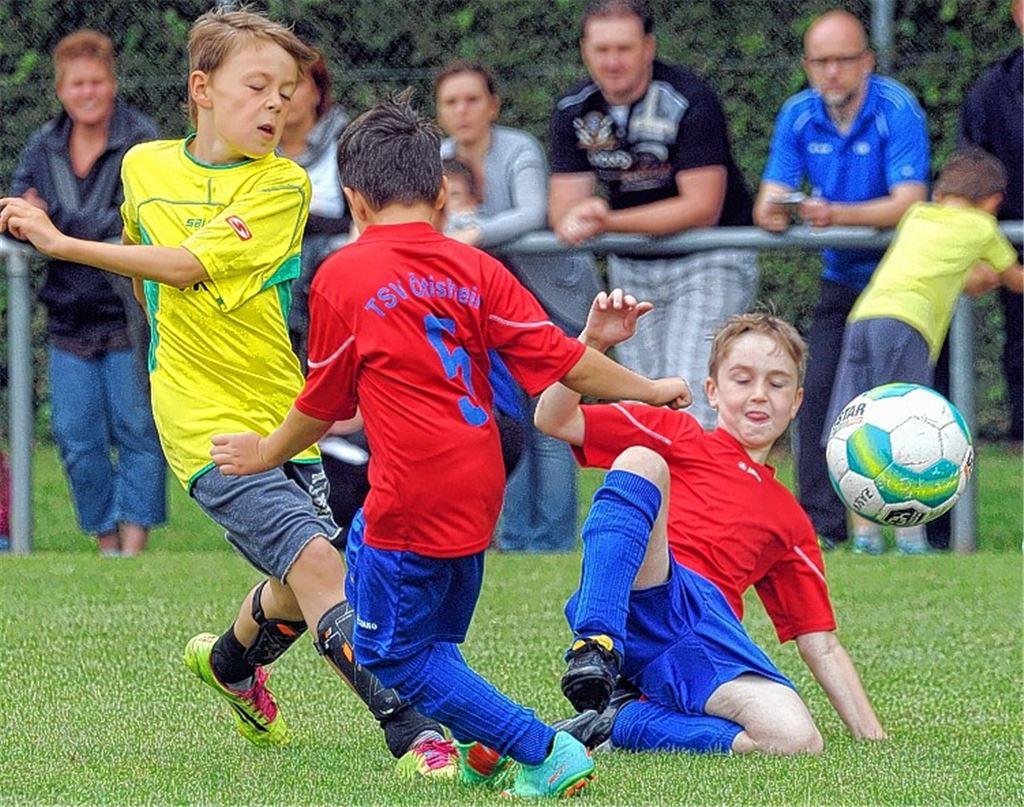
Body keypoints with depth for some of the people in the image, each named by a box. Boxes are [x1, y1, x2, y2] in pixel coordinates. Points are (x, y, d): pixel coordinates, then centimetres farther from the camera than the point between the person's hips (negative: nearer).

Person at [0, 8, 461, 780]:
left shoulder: (284, 185, -6)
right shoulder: (143, 166, 4)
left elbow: (188, 264, -16)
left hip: (279, 415, 2)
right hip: (204, 419, -2)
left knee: (300, 588, 12)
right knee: (315, 558, -19)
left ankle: (231, 662, 46)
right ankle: (413, 733, -22)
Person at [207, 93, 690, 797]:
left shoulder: (342, 276, -3)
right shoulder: (476, 269, 6)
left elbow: (323, 405, 6)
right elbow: (563, 360, 4)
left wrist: (265, 454, 25)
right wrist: (649, 390, 20)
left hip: (414, 496, -6)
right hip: (478, 487, 6)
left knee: (396, 652, 3)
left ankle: (545, 753, -8)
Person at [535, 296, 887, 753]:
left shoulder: (789, 521, 30)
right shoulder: (677, 436, 21)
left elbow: (822, 647, 26)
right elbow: (554, 420, 11)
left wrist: (873, 739, 15)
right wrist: (593, 340, -5)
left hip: (708, 638, 3)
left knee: (797, 739, -27)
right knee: (639, 461, -26)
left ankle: (622, 723, -11)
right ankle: (596, 645, -37)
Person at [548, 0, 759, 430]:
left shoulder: (689, 101, -19)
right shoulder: (573, 112, -2)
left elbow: (701, 208, -23)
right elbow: (565, 210, -5)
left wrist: (607, 221, -27)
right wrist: (575, 223, -31)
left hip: (709, 261, -6)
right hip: (633, 268, 6)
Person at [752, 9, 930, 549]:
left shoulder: (897, 110, -19)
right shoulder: (798, 115, -4)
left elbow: (909, 203, -27)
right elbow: (772, 197, -8)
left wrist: (837, 215, -41)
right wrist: (770, 213, -33)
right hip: (841, 278, 5)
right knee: (819, 394, -4)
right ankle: (821, 524, 1)